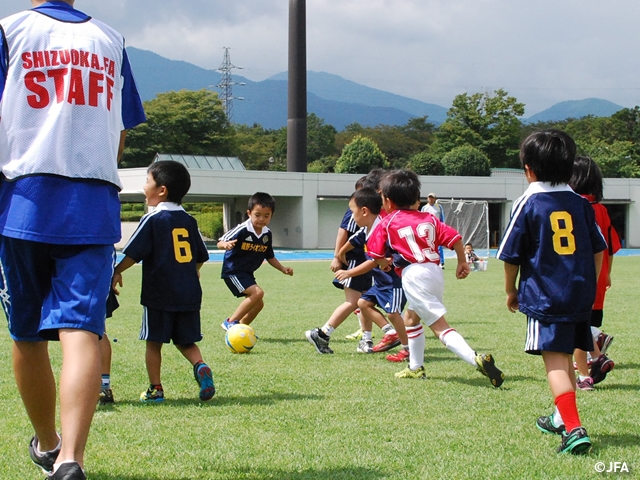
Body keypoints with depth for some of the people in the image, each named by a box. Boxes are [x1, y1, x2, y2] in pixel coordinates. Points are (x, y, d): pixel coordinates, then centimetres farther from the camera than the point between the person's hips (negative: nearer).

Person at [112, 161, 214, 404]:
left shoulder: (153, 219, -8)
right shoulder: (188, 221, 9)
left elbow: (133, 253, -10)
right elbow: (201, 256, 17)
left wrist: (117, 272, 3)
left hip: (159, 294, -5)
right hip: (189, 293, 5)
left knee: (154, 342, 6)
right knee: (186, 341, 14)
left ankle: (155, 389, 8)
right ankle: (200, 366, -12)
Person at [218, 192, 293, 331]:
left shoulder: (267, 234, 0)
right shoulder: (242, 230, -22)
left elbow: (270, 257, 14)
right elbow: (220, 242, -27)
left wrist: (283, 269, 7)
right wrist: (226, 245, -49)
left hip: (247, 273, 8)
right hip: (233, 271, -8)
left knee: (258, 304, 11)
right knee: (257, 292, -24)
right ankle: (231, 322, -14)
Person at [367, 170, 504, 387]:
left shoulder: (388, 223, 6)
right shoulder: (428, 218, 17)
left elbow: (376, 253, 5)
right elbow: (454, 237, 8)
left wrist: (384, 262, 27)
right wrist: (462, 263, 20)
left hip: (414, 275, -7)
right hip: (435, 272, 7)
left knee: (439, 326, -13)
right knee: (410, 317, 27)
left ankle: (476, 359, -31)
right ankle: (416, 367, 32)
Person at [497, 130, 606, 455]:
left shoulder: (527, 205, -7)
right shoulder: (581, 204, 7)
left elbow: (511, 257, -3)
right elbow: (598, 250, 12)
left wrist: (511, 291, 11)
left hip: (544, 297, -6)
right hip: (580, 295, 6)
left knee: (554, 361, -9)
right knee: (566, 358, 20)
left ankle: (574, 428, -23)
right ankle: (563, 418, 35)